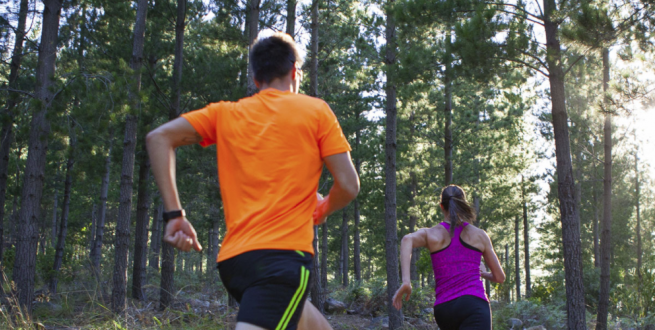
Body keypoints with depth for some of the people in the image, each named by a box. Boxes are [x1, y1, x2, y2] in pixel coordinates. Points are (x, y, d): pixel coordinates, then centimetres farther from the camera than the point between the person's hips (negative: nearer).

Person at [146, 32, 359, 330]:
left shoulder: (225, 113, 15)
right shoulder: (315, 110, 6)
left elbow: (158, 138, 5)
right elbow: (348, 185, 0)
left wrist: (174, 214, 3)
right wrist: (322, 210, 22)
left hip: (232, 259, 6)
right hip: (283, 253, -6)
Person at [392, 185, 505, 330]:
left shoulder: (430, 234, 14)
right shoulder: (480, 235, 15)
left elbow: (407, 240, -11)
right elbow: (500, 277, 21)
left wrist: (406, 282, -14)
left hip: (444, 310, 3)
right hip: (474, 306, -3)